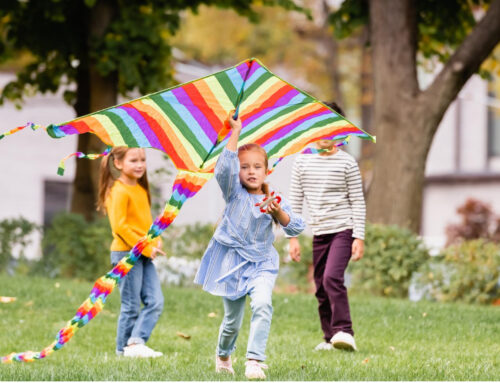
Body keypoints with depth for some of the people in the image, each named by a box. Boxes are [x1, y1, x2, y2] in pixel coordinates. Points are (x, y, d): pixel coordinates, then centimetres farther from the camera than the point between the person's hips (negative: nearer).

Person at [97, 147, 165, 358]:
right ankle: (124, 348, 6)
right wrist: (145, 248, -18)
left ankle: (137, 342, 0)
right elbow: (120, 226, -19)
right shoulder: (119, 191, -13)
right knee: (131, 305, -2)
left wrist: (156, 243, 4)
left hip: (144, 255, 8)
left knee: (155, 302, 0)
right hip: (126, 254, -8)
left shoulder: (141, 189, 14)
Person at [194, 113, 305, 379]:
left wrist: (279, 214, -26)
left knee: (262, 304, -26)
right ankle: (223, 356, 37)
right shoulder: (234, 193, -1)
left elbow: (296, 228, -6)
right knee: (232, 319, 6)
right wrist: (236, 133, -25)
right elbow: (224, 169, -21)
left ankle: (255, 361, -25)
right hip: (232, 261, 0)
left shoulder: (274, 201, 3)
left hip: (261, 263, 0)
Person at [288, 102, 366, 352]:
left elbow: (358, 202, -1)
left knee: (332, 277, -22)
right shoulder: (302, 161, 6)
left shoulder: (346, 163, -2)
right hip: (319, 233, 4)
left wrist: (359, 237, -7)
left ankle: (344, 332, -21)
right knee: (321, 287, 6)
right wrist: (293, 237, 5)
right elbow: (295, 201, 9)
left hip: (343, 230, -4)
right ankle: (330, 338, 16)